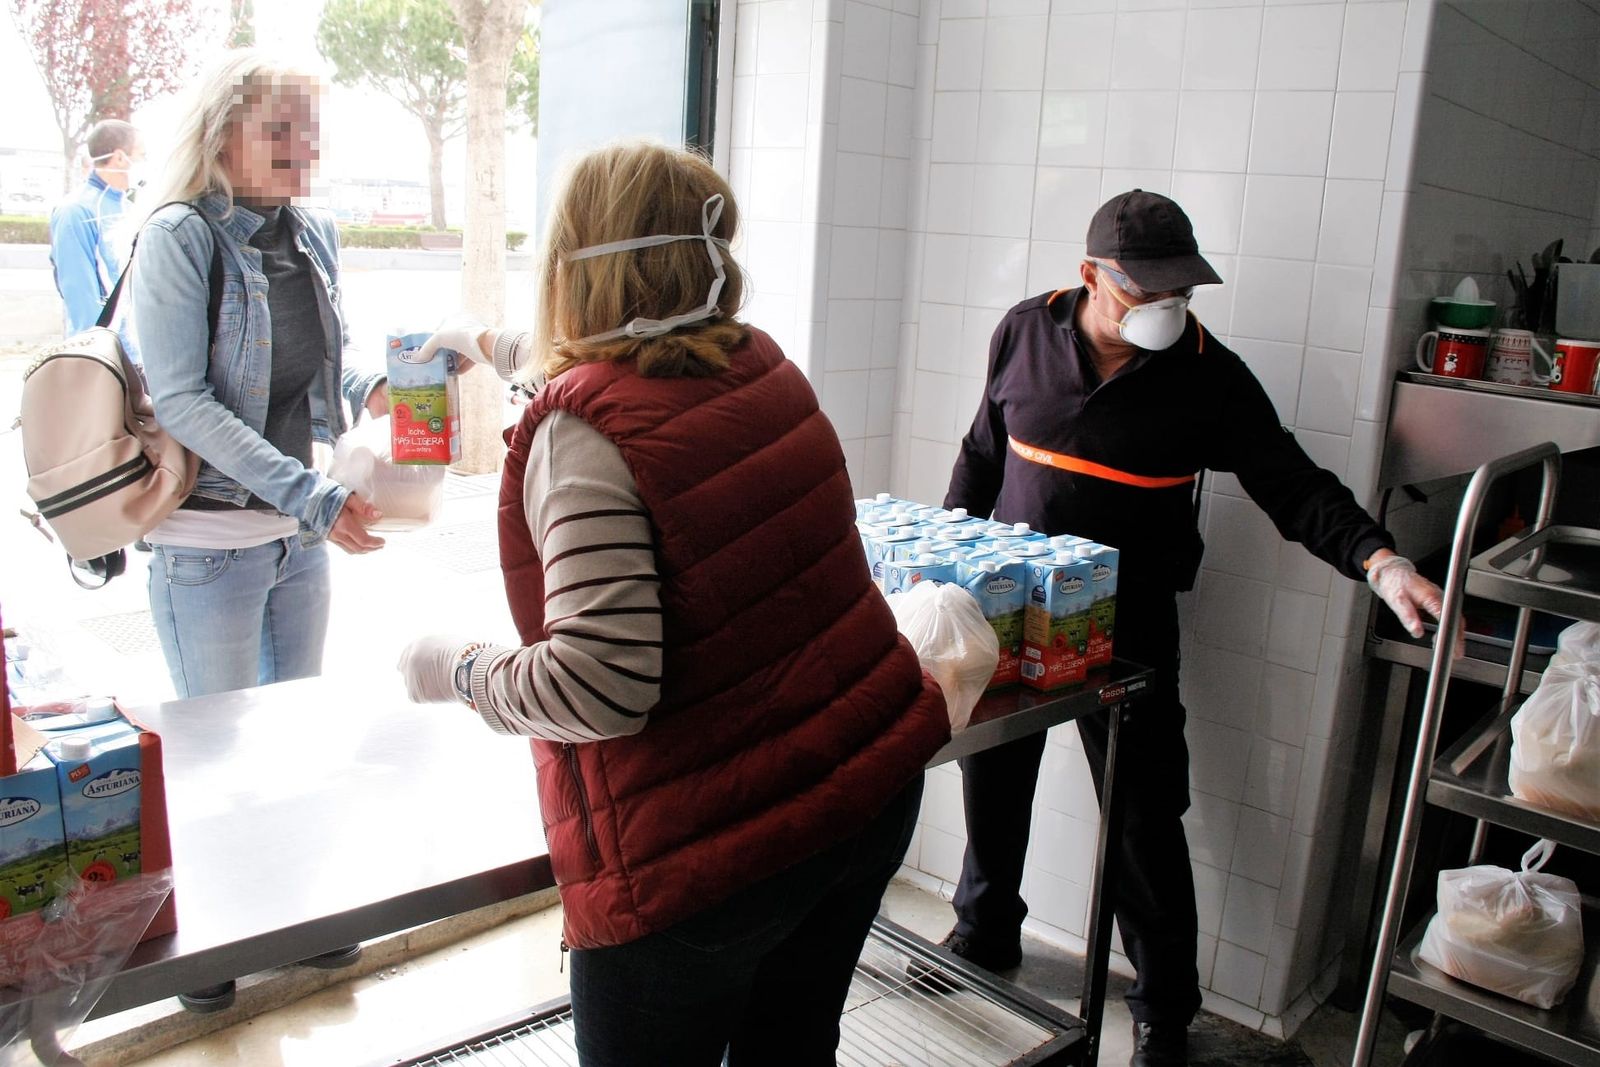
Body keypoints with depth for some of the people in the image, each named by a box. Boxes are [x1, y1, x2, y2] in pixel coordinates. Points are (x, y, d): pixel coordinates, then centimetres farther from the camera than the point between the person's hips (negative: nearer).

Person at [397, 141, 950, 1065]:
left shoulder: (587, 434, -20)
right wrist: (495, 345, 41)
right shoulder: (760, 365, 4)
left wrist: (454, 669, -7)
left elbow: (599, 686, -26)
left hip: (708, 849, -7)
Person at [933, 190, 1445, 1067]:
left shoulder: (1208, 375, -9)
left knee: (1145, 815, 2)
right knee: (990, 777, 16)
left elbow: (1293, 486, -9)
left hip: (1126, 624, -3)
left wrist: (1380, 563, -24)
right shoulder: (1024, 334, -2)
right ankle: (984, 934, 41)